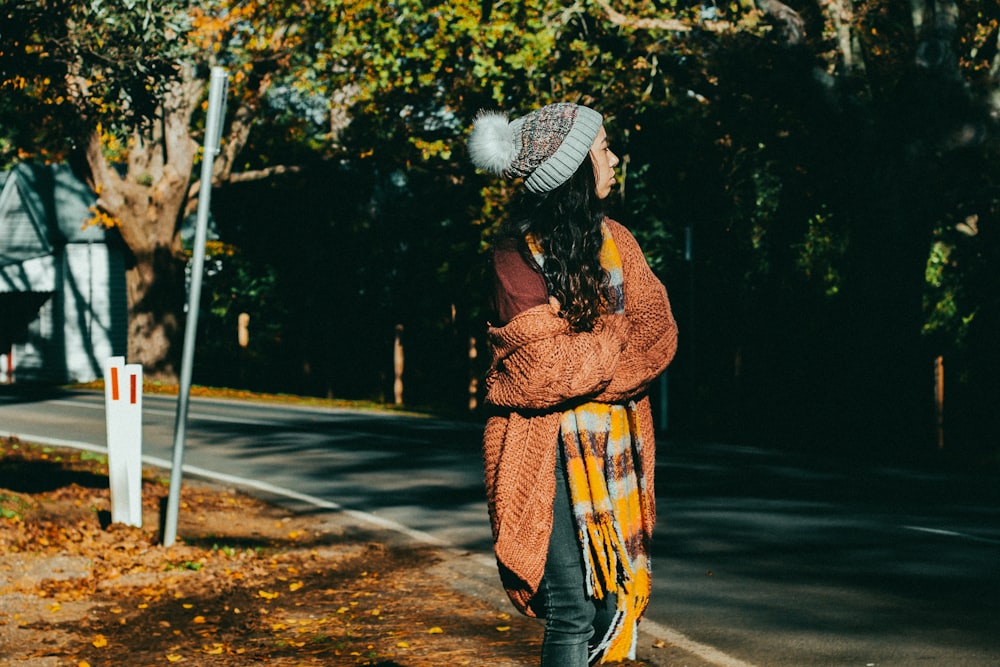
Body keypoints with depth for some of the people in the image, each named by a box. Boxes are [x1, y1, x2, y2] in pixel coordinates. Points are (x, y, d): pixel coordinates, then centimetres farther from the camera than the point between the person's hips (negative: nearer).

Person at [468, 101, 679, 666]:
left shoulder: (615, 239, 11)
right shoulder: (520, 251, -8)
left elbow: (659, 336, 1)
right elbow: (548, 364, -15)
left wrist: (582, 350, -12)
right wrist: (618, 335, -2)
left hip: (617, 446, 6)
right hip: (554, 450, -6)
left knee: (616, 602, 4)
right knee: (575, 610, -10)